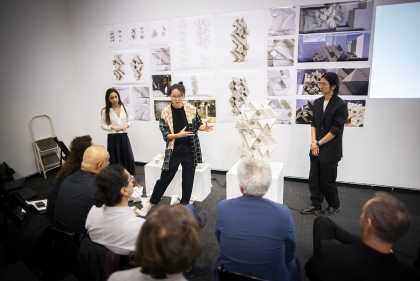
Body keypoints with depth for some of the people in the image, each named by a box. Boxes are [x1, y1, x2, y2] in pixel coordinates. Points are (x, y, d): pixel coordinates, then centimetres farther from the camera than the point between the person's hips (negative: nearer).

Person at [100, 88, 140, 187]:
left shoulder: (124, 107, 1)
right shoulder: (105, 111, -5)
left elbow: (130, 120, 8)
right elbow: (103, 125, -1)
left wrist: (126, 125, -12)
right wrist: (112, 127, -17)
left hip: (124, 137, 2)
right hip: (112, 138, -2)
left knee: (129, 158, 3)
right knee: (115, 160, 6)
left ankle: (134, 181, 19)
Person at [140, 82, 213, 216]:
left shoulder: (191, 109, -6)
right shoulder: (166, 112, -10)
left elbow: (197, 124, 7)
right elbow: (165, 134, -10)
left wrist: (205, 127, -14)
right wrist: (179, 135, -27)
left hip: (190, 151, 1)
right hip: (173, 152, -1)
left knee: (188, 179, 11)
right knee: (164, 179, 9)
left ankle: (185, 205, 30)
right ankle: (151, 203, 29)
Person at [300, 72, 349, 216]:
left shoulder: (341, 105, -12)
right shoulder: (317, 102, 7)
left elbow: (336, 130, -14)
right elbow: (313, 123, 8)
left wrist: (319, 143, -11)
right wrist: (313, 142, -5)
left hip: (330, 149, -6)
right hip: (316, 147, 6)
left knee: (327, 179, 5)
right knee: (314, 178, 10)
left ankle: (334, 205, 28)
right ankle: (316, 204, 24)